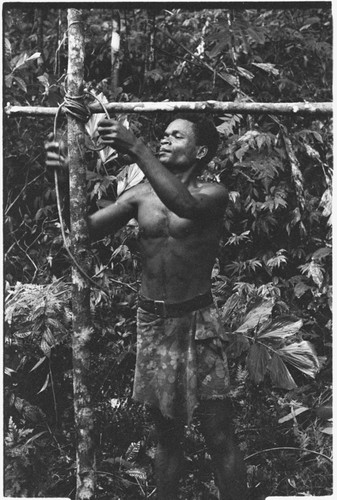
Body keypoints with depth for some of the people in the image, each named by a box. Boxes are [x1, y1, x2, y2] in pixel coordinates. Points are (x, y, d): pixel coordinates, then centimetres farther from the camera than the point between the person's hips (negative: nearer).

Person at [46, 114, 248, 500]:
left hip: (196, 322, -4)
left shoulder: (212, 194, -5)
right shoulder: (142, 195, 6)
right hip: (151, 321, 4)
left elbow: (185, 205, -30)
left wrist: (137, 150, -33)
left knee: (219, 436, -2)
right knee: (166, 433, 15)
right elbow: (86, 228, -1)